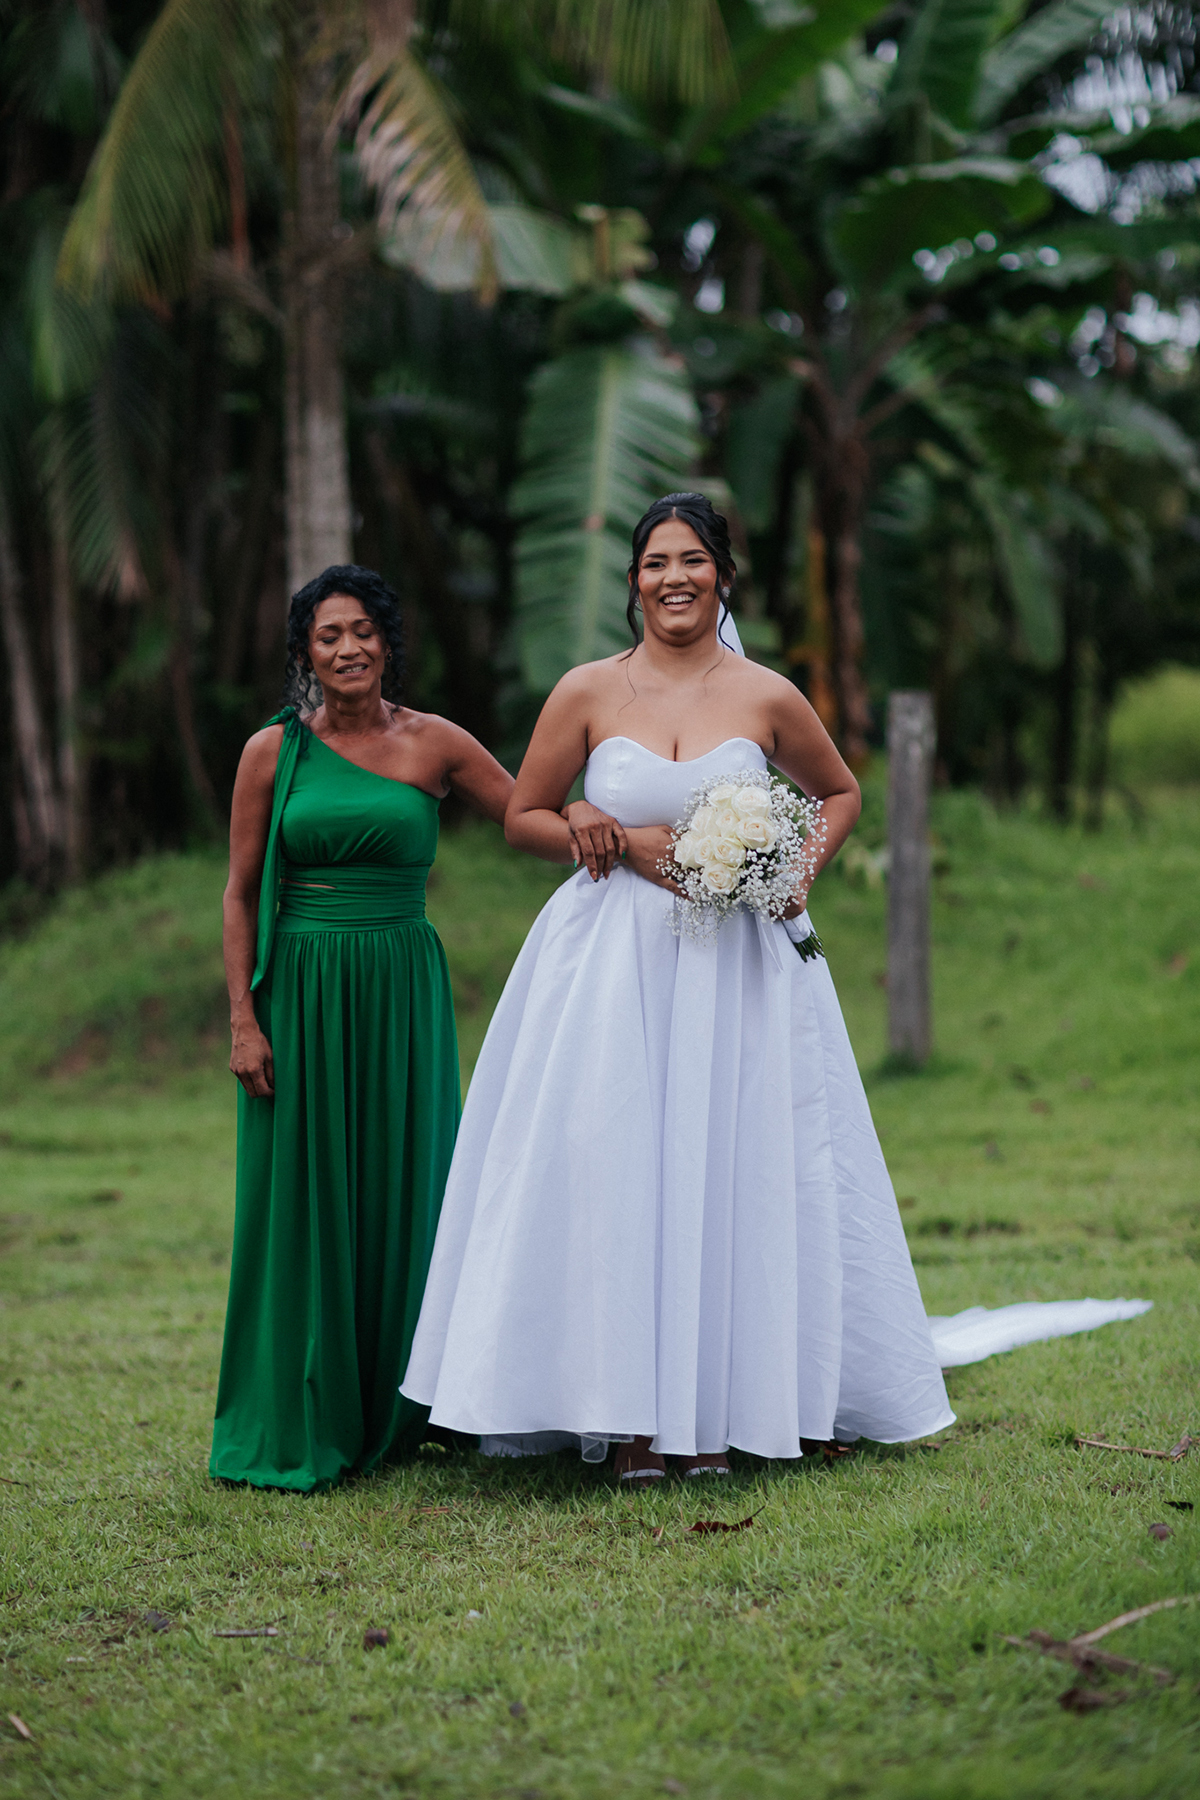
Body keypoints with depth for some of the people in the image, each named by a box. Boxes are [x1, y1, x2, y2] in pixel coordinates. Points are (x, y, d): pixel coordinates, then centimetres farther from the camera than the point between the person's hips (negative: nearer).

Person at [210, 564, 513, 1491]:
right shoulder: (274, 751, 1)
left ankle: (394, 1413, 19)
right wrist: (243, 1019, -4)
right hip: (302, 991, -1)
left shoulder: (433, 744, 3)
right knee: (303, 1200, 3)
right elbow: (241, 893, 3)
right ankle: (300, 1425, 13)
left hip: (402, 993, 1)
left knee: (404, 1193, 5)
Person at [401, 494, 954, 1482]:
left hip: (739, 966, 1)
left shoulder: (769, 698, 2)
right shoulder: (587, 693, 0)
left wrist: (799, 872, 0)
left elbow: (841, 792, 17)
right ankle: (630, 1415, 2)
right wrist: (626, 845, -8)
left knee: (732, 1169, 0)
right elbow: (525, 815, 7)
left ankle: (715, 1408, 10)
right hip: (611, 961, 0)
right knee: (610, 1168, -4)